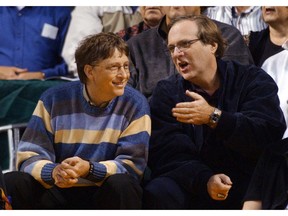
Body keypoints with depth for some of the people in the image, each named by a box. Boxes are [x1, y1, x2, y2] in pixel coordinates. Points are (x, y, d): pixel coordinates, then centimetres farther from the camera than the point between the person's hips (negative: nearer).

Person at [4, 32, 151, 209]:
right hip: (57, 193, 1)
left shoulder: (135, 104, -5)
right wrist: (54, 171, -31)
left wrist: (89, 169, -31)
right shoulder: (54, 100, -2)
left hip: (108, 195, -1)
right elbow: (30, 156, -7)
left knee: (122, 185, -35)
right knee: (9, 184, -24)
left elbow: (132, 165, -11)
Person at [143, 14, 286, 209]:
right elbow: (167, 154, -6)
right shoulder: (166, 93, 6)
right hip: (195, 187, 1)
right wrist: (205, 180, -25)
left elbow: (271, 133, -14)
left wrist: (214, 117, -24)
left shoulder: (254, 81, 2)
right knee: (158, 192, -28)